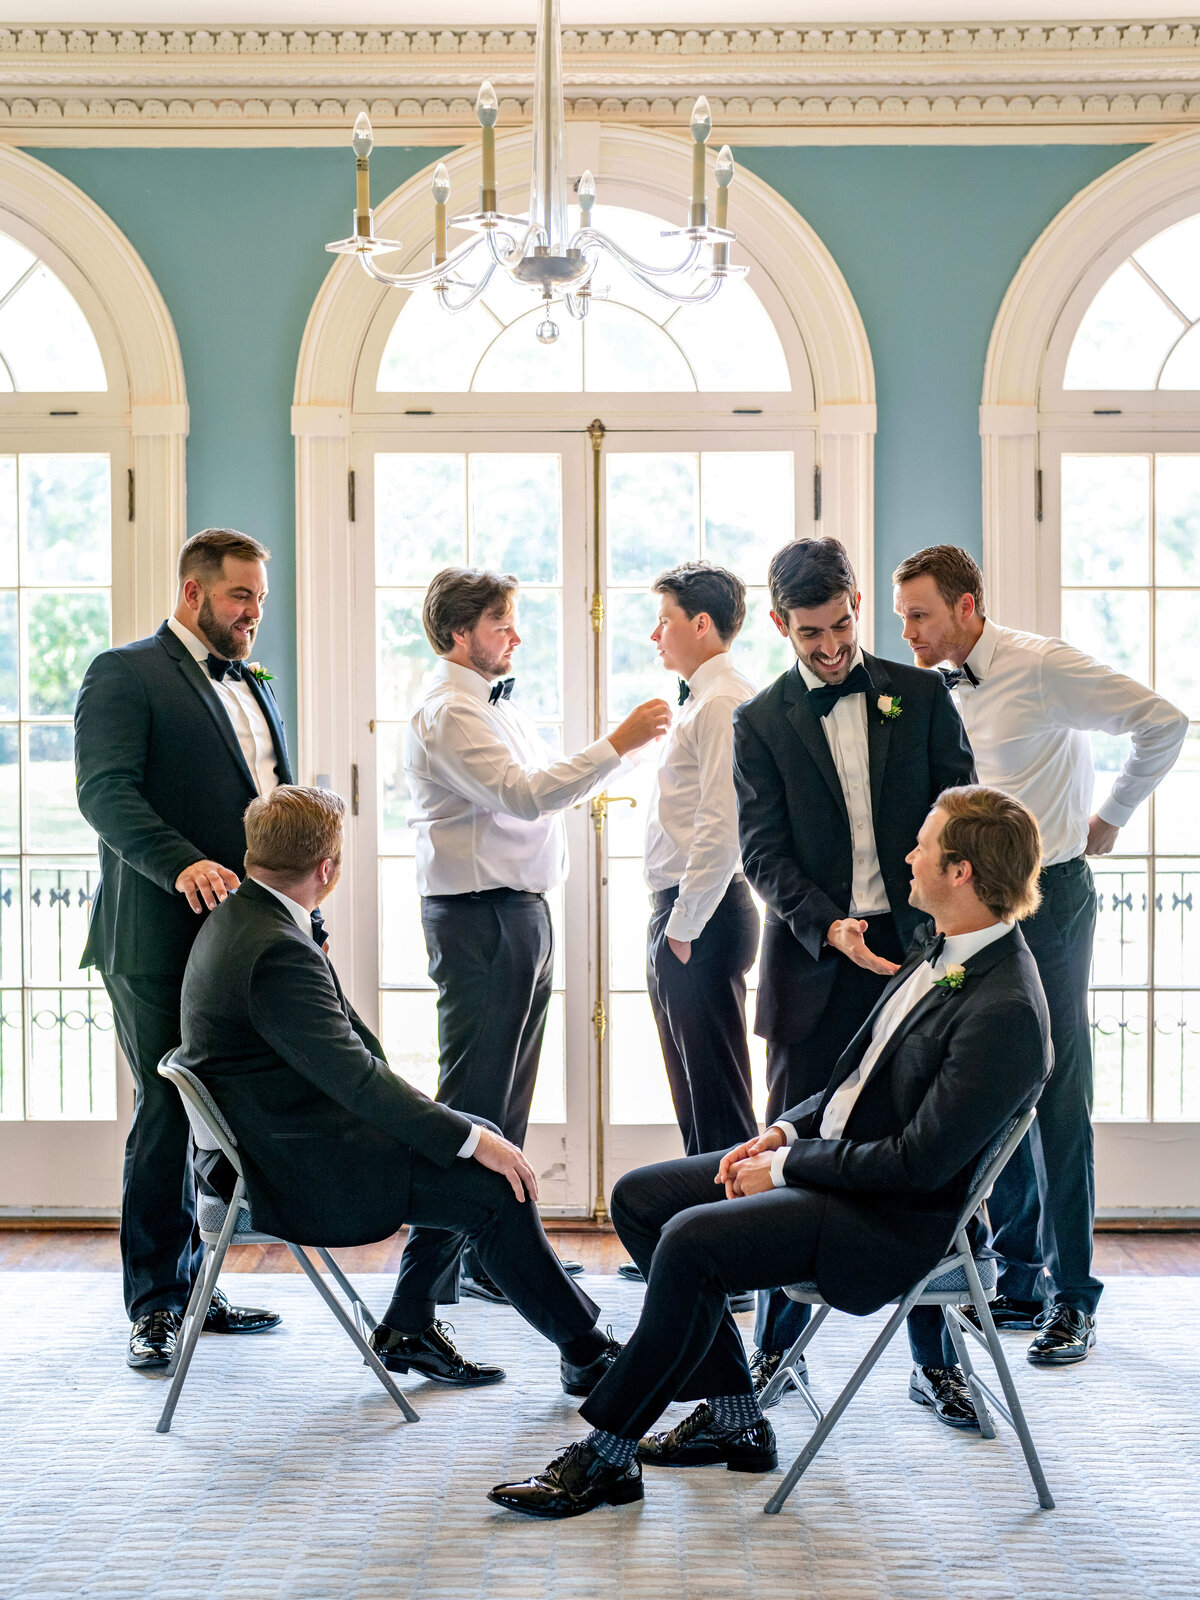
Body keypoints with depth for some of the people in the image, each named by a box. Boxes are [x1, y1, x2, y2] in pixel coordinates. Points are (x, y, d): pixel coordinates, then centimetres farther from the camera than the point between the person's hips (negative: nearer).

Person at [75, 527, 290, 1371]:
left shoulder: (255, 687, 21)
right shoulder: (125, 674, -2)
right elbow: (106, 791, -15)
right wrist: (183, 865, -29)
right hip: (163, 940, -7)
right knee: (167, 1117, -1)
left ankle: (193, 1282, 19)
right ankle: (154, 1303, 8)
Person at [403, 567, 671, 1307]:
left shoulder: (500, 703, 17)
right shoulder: (449, 713, -13)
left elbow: (537, 793, 22)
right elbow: (521, 794, -24)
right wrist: (618, 744, -24)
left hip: (522, 911, 10)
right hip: (479, 917, -10)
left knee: (508, 1090, 13)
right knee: (472, 1092, -7)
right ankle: (431, 1266, -1)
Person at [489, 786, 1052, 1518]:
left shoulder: (1006, 1011, -23)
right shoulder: (942, 953, 8)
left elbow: (919, 1162, -25)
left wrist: (786, 1166, -16)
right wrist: (785, 1132, 3)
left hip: (892, 1220, -11)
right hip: (830, 1156, 11)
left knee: (690, 1240, -27)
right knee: (638, 1197, 6)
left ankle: (607, 1456, -11)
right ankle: (734, 1417, 12)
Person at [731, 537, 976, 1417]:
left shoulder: (921, 696, 7)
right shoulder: (761, 721, 6)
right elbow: (763, 850, -1)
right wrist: (827, 925, -16)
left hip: (916, 952, 0)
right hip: (815, 964, 0)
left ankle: (939, 1356, 14)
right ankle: (776, 1348, 17)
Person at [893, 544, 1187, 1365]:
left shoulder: (1043, 666, -12)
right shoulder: (943, 692, 8)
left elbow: (1163, 722, -10)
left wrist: (1110, 819, -3)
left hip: (1046, 897, -7)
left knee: (1057, 1097, -4)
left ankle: (1073, 1297, 3)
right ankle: (1019, 1280, 20)